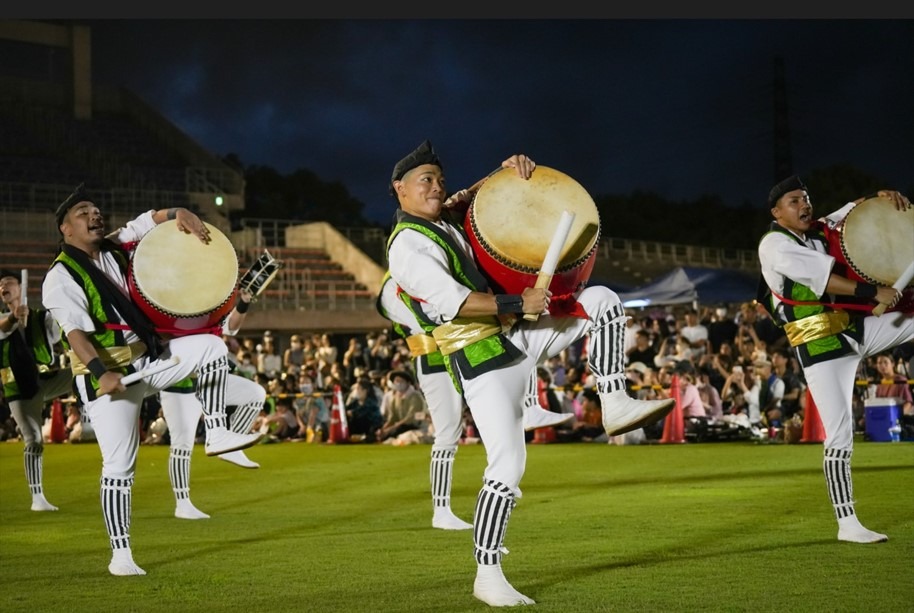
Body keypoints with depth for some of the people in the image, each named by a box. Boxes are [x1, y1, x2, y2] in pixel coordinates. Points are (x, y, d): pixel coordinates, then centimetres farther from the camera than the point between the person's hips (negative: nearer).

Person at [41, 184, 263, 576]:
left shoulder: (116, 247, 8)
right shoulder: (61, 278, -12)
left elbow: (152, 219, 12)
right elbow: (76, 333, -24)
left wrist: (181, 215, -11)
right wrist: (101, 372, -37)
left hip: (150, 357, 7)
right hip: (109, 374, -7)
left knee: (211, 346, -7)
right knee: (119, 464, -6)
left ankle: (216, 434, -4)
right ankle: (120, 555, 1)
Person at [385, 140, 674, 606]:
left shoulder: (448, 219, 12)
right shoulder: (407, 245, -13)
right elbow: (453, 303, -24)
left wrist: (513, 169, 0)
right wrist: (520, 303, -22)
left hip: (518, 338, 9)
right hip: (481, 361, -9)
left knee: (601, 300, 0)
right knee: (507, 465, -14)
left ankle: (615, 405, -4)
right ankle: (487, 577, -5)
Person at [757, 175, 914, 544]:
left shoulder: (822, 229, 10)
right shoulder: (774, 245, -10)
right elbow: (823, 278, -23)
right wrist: (874, 292, -28)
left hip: (855, 329, 7)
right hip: (820, 347, -7)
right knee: (840, 436, -10)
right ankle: (847, 525, -3)